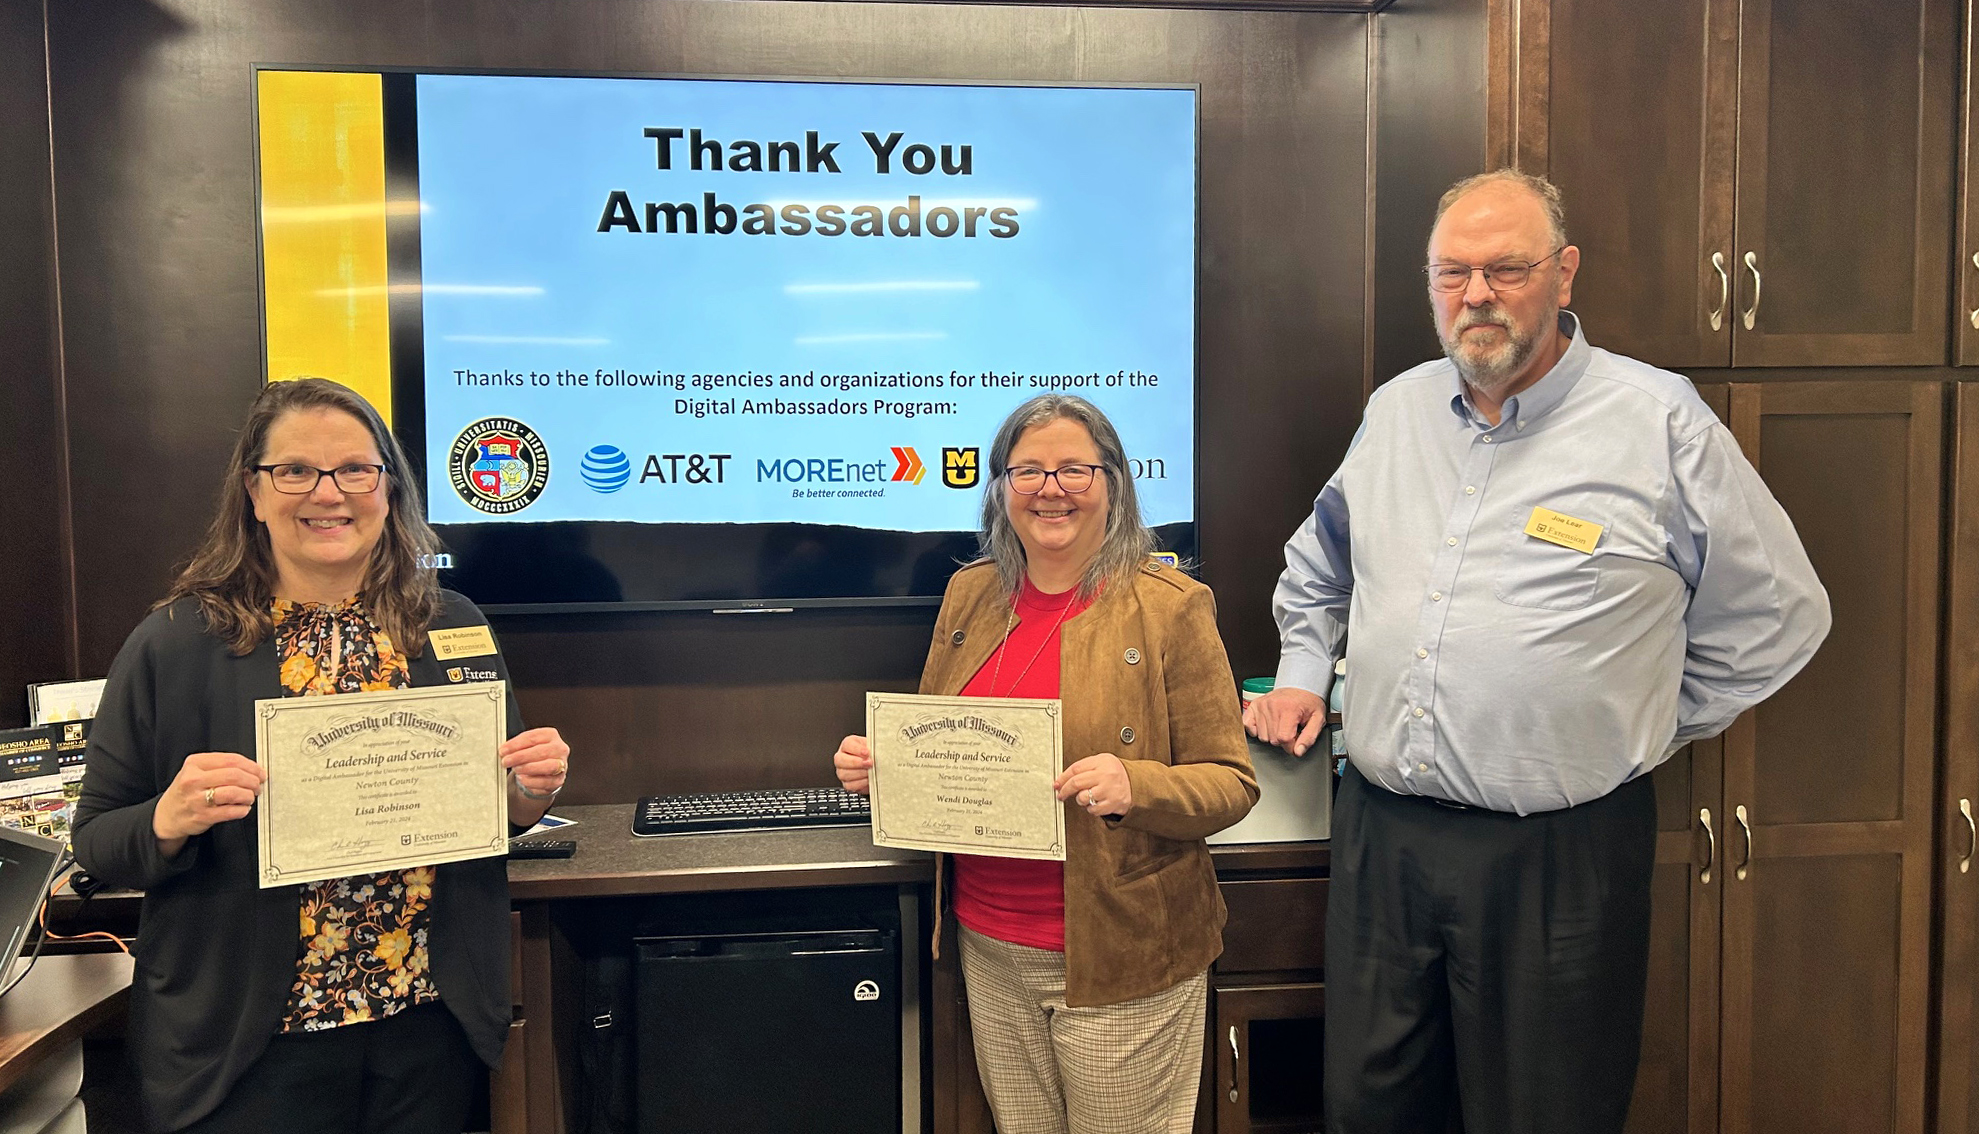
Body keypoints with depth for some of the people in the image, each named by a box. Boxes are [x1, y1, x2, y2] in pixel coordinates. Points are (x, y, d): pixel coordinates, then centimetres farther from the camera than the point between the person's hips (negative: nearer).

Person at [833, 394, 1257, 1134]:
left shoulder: (1170, 607, -9)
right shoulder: (969, 595, 5)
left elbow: (1230, 782, -8)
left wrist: (1134, 786, -26)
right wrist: (876, 764, -4)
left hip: (1118, 963, -4)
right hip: (991, 952, 4)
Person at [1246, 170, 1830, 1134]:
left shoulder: (1661, 424, -7)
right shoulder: (1395, 412, 8)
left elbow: (1778, 614, 1)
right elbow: (1319, 562, 25)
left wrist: (1634, 727, 2)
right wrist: (1301, 674, 14)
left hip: (1559, 855, -4)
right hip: (1379, 833, 4)